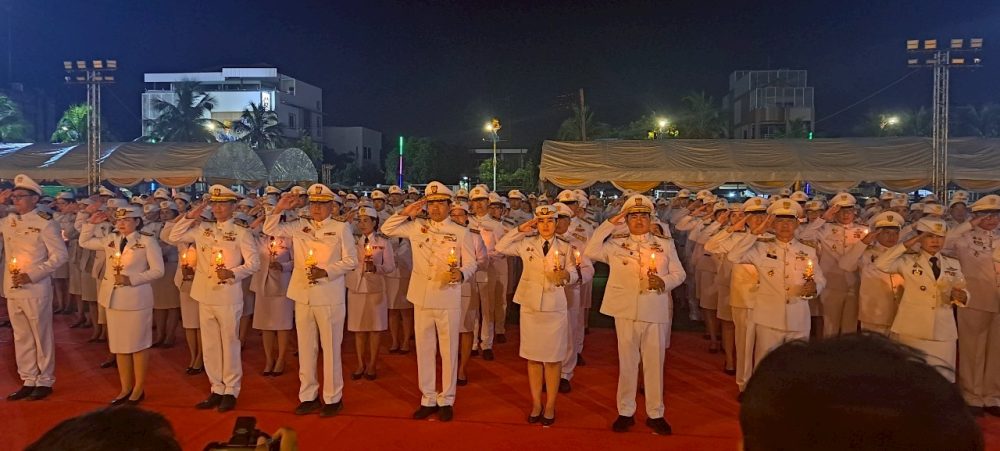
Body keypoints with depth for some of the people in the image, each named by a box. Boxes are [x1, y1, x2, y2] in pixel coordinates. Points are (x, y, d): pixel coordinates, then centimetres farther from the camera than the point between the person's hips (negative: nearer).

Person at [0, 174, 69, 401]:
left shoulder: (45, 224, -9)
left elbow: (60, 255, -11)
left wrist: (32, 274, -17)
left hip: (35, 289, -6)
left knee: (41, 335, 4)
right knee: (21, 337, 13)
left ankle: (45, 381, 15)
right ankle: (28, 381, 22)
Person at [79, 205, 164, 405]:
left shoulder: (147, 240, -7)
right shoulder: (110, 239, 9)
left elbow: (157, 271, -11)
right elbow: (84, 242, 22)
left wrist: (131, 279, -19)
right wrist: (91, 223, 7)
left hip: (136, 299, -6)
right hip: (114, 298, 6)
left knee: (138, 344, 3)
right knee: (119, 344, 11)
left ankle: (139, 388, 15)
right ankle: (126, 388, 21)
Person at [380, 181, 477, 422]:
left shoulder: (461, 232, -1)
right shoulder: (416, 227, 7)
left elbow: (471, 264, -1)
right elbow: (387, 229, 12)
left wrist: (461, 274, -22)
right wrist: (406, 213, 0)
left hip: (448, 300, -3)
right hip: (422, 298, 3)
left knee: (448, 351, 5)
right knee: (424, 350, 10)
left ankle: (446, 400, 18)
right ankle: (428, 399, 22)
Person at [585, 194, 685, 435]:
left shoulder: (665, 244, 8)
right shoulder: (616, 243, 6)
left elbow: (679, 273, 8)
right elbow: (591, 251, -7)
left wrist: (663, 282, -14)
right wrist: (610, 223, -6)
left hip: (655, 313, 0)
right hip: (626, 311, 0)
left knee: (654, 363, 7)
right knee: (627, 362, 9)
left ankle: (655, 413, 19)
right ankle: (625, 412, 20)